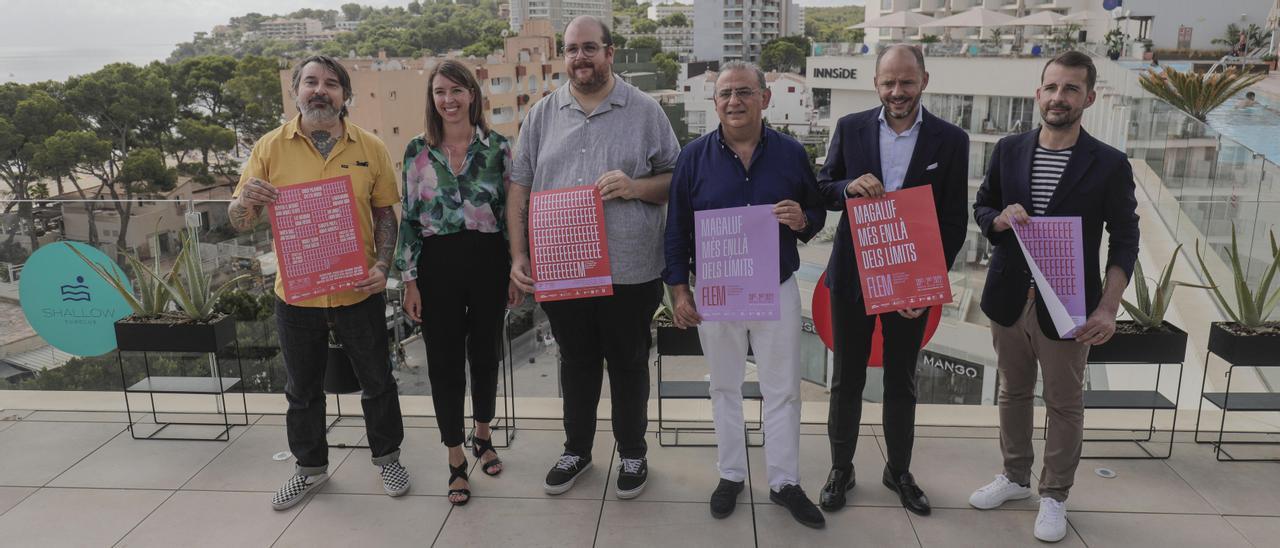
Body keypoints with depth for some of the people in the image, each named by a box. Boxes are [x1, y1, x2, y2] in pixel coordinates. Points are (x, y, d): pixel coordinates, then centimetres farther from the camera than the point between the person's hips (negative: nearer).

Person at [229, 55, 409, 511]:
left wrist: (382, 265, -10)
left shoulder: (370, 147, -3)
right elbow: (239, 222, 0)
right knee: (302, 388, 16)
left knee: (376, 380, 13)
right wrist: (247, 200, -23)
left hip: (358, 291, 0)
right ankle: (310, 466, 37)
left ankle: (387, 456, 35)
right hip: (296, 293, 1)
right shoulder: (270, 147, -3)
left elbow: (384, 213, 4)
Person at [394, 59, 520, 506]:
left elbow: (511, 211, 3)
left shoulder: (497, 147, 0)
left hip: (488, 261, 0)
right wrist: (409, 280, -2)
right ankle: (456, 461, 20)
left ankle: (483, 437, 37)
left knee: (485, 351, 13)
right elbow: (409, 218, 1)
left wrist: (516, 271, 2)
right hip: (438, 264, 0)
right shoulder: (418, 150, 0)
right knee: (444, 360, 5)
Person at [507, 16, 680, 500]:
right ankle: (577, 449, 35)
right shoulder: (543, 114, 7)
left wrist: (635, 187, -17)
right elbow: (520, 187, 7)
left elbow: (678, 179, 2)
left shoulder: (644, 111, 0)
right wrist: (518, 255, -1)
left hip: (629, 273, -2)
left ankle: (632, 454, 30)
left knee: (628, 367, 11)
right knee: (576, 364, 17)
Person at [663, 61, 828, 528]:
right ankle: (731, 475, 29)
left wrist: (803, 220, -17)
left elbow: (817, 213, 7)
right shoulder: (695, 156, -3)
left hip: (777, 290, 0)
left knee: (782, 389, 8)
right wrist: (680, 290, -2)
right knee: (724, 388, 13)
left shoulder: (791, 154, -2)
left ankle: (785, 482, 23)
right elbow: (677, 229, 1)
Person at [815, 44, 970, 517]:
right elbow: (822, 189, 4)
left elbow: (954, 221, -3)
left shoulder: (950, 140, -4)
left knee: (901, 382, 15)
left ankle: (898, 470, 33)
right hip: (852, 277, 0)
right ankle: (841, 468, 28)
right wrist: (850, 186, -19)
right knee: (847, 379, 12)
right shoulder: (850, 128, -2)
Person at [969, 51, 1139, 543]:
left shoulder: (1109, 164, -8)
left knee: (1065, 405, 9)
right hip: (1009, 299, 3)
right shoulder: (1009, 150, 1)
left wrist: (1108, 307, -14)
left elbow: (1124, 241, -5)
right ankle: (1015, 477, 36)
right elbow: (981, 208, 11)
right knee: (1013, 392, 17)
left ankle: (1054, 496, 26)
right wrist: (1000, 220, -14)